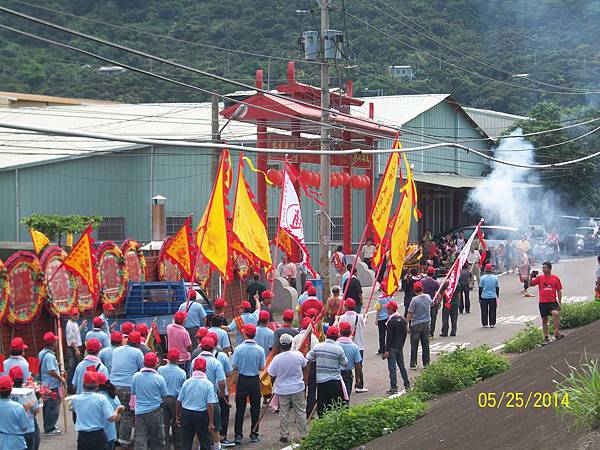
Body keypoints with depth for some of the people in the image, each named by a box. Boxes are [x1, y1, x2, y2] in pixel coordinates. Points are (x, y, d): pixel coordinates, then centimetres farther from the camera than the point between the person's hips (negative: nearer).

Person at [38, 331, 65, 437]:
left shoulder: (41, 353, 9)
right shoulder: (50, 356, -21)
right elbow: (51, 371, -28)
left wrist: (59, 373, 20)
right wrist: (61, 379, -16)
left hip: (45, 385, 10)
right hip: (52, 385, -10)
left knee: (47, 406, 18)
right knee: (53, 408, -2)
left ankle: (48, 427, 27)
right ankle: (50, 429, 2)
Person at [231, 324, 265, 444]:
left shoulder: (239, 349, -12)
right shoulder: (260, 350, -10)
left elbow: (233, 366, -9)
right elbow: (262, 367, -4)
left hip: (242, 380, 0)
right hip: (255, 380, 0)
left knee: (240, 408, 6)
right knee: (255, 408, 12)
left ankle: (238, 435, 4)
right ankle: (254, 434, 16)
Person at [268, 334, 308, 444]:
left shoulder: (277, 358, -13)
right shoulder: (298, 355, -12)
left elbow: (272, 376, -4)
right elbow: (304, 366, 9)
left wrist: (273, 387, 14)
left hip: (282, 390, 0)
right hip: (298, 389, 0)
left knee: (283, 414, 8)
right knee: (300, 412, 10)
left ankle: (284, 436, 12)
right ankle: (303, 434, 15)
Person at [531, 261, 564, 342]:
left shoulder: (556, 278, 4)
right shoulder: (540, 278, 6)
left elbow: (559, 291, 7)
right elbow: (530, 284, 6)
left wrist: (559, 303, 3)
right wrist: (531, 277, -11)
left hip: (552, 302, -2)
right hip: (542, 302, 2)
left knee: (555, 313, -27)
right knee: (544, 319, 8)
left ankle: (557, 333, -22)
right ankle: (546, 336, 18)